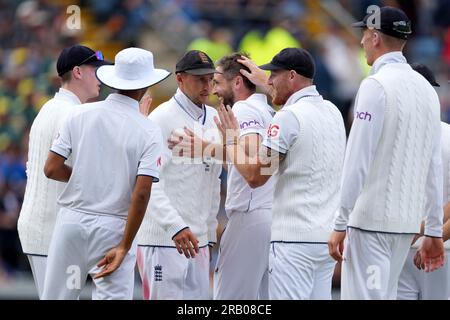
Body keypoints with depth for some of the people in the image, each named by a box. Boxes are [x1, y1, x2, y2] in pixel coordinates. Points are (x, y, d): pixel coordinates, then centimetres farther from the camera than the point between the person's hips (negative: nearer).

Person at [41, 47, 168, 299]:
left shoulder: (80, 115, 1)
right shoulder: (148, 131, -5)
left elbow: (52, 169, -1)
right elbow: (142, 193, -13)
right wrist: (124, 247, -11)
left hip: (72, 220, 2)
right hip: (114, 227, -2)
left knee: (57, 296, 9)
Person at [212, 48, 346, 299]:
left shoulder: (289, 117, -12)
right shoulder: (332, 111, 13)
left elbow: (254, 176, -11)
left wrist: (231, 139, 5)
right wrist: (264, 83, 50)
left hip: (294, 240, -8)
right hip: (327, 237, 8)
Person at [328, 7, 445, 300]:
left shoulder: (377, 85, -11)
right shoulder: (426, 88, 12)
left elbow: (358, 160, -15)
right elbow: (435, 167, 13)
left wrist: (341, 224, -13)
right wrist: (435, 231, 16)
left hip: (371, 220, -8)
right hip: (407, 221, 8)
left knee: (365, 296, -8)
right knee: (383, 295, 15)